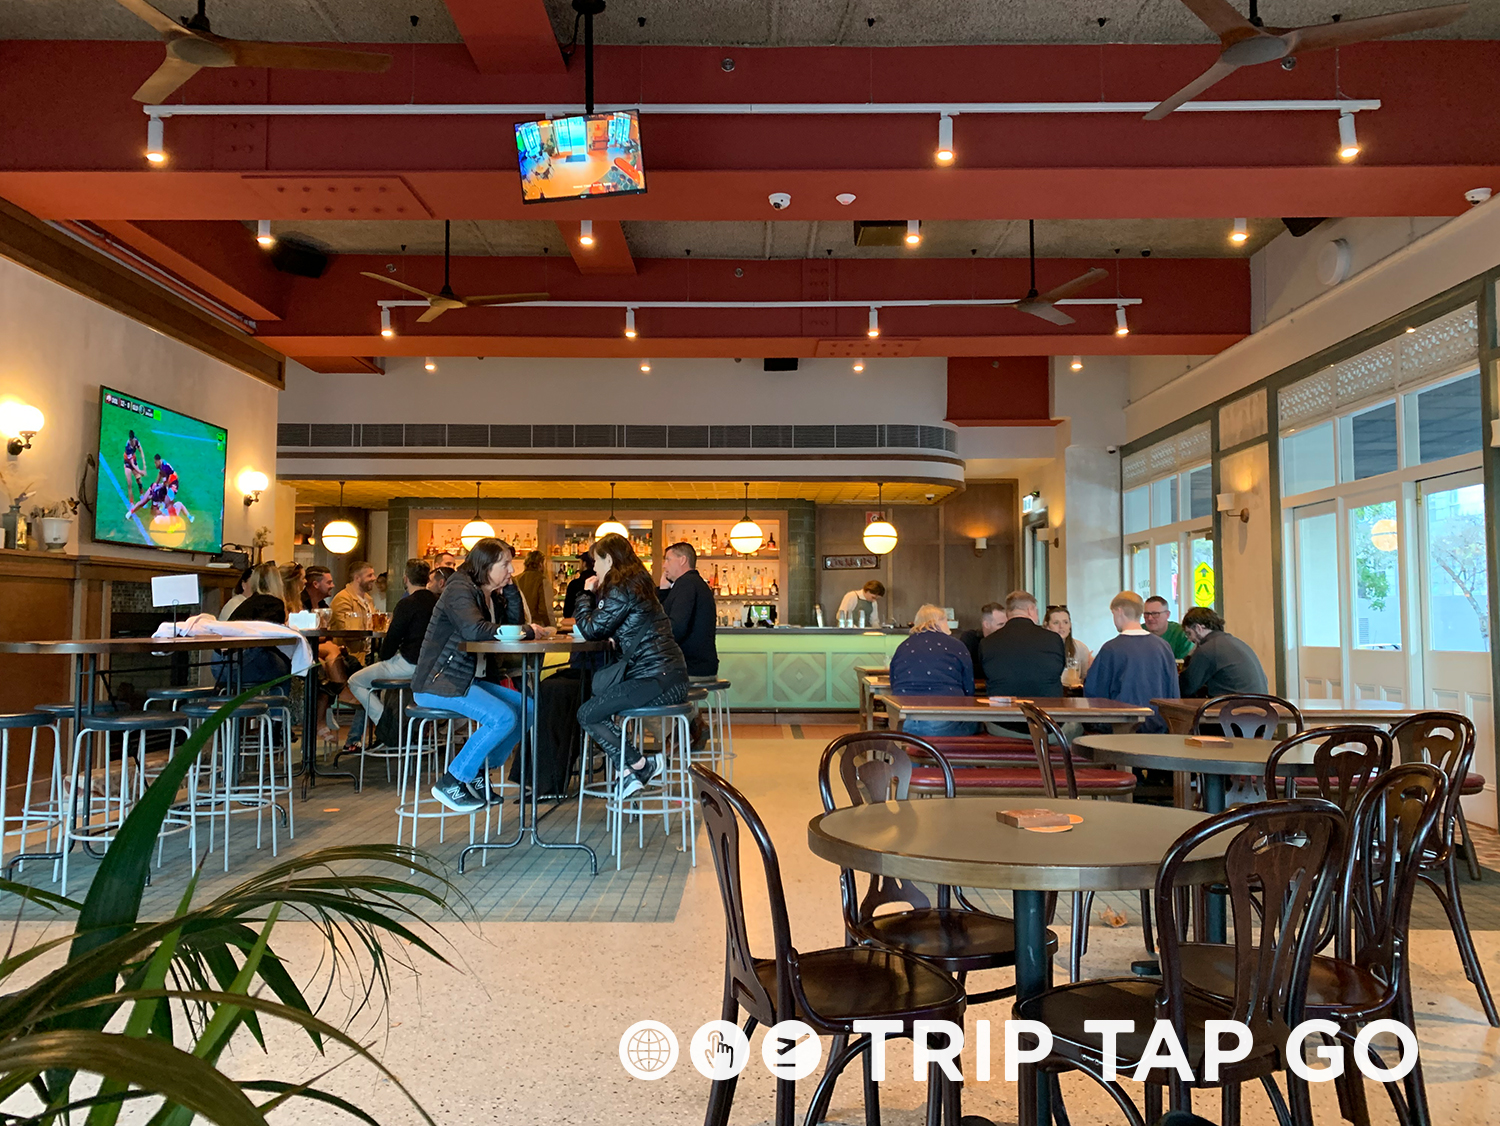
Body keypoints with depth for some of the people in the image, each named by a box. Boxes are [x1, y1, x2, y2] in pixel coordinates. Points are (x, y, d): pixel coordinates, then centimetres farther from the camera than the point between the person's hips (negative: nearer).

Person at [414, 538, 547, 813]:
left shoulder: (491, 594, 14)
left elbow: (515, 623, 9)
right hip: (439, 682, -10)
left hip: (471, 680, 10)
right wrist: (528, 632, -23)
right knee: (503, 717, -25)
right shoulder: (460, 589, -14)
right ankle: (451, 782, -12)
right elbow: (475, 629, -30)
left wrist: (510, 588, 2)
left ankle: (478, 774, 8)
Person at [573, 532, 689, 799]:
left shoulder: (622, 589, -11)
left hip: (656, 680, -10)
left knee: (588, 714, 1)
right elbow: (604, 627, 23)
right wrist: (594, 596, 13)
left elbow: (592, 630, -9)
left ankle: (641, 766, 4)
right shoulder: (637, 583, 18)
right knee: (597, 703, 18)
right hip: (668, 676, 10)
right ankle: (630, 772, 11)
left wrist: (586, 594, 4)